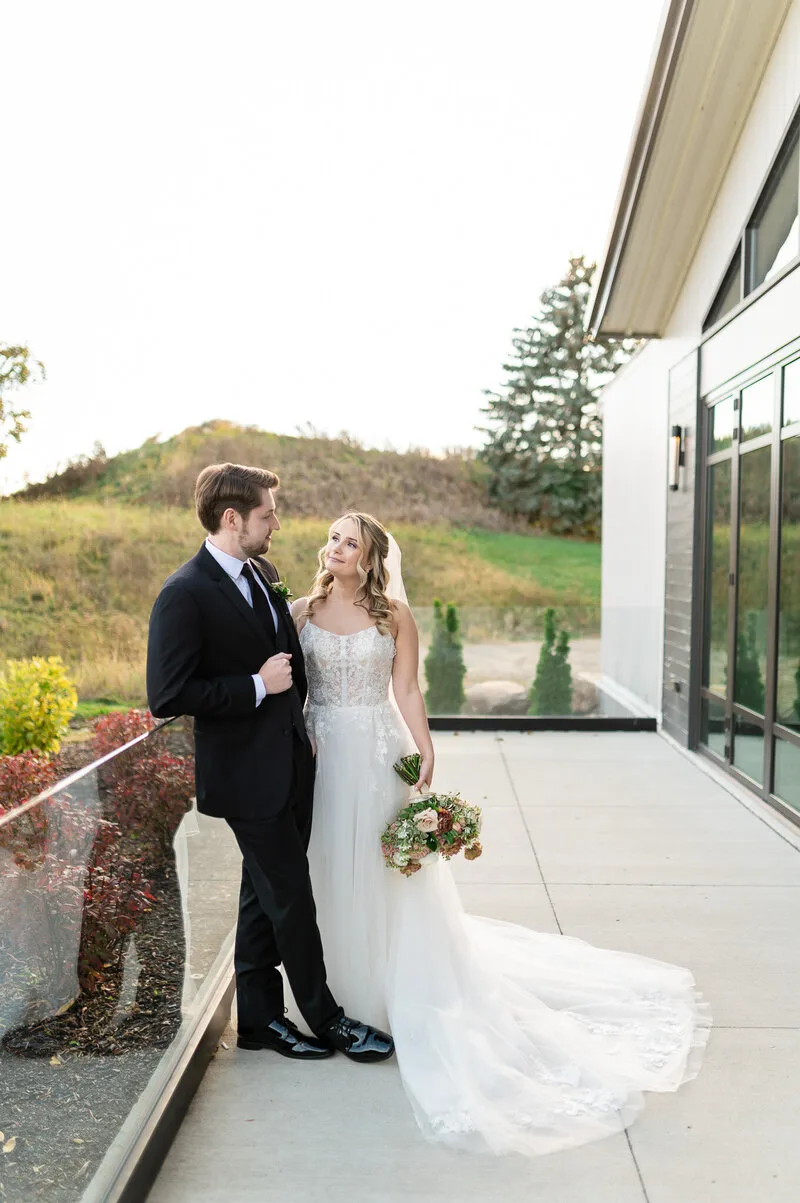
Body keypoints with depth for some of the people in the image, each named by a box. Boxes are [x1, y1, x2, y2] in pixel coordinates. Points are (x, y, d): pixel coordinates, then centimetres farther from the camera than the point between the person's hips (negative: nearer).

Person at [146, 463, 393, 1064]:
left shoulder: (265, 575, 8)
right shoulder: (184, 595, -18)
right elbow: (168, 697, -21)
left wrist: (301, 724, 11)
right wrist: (257, 687, -19)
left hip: (291, 762, 8)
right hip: (248, 775, -8)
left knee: (265, 896, 17)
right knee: (292, 897, 3)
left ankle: (259, 1017, 32)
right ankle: (325, 1018, 22)